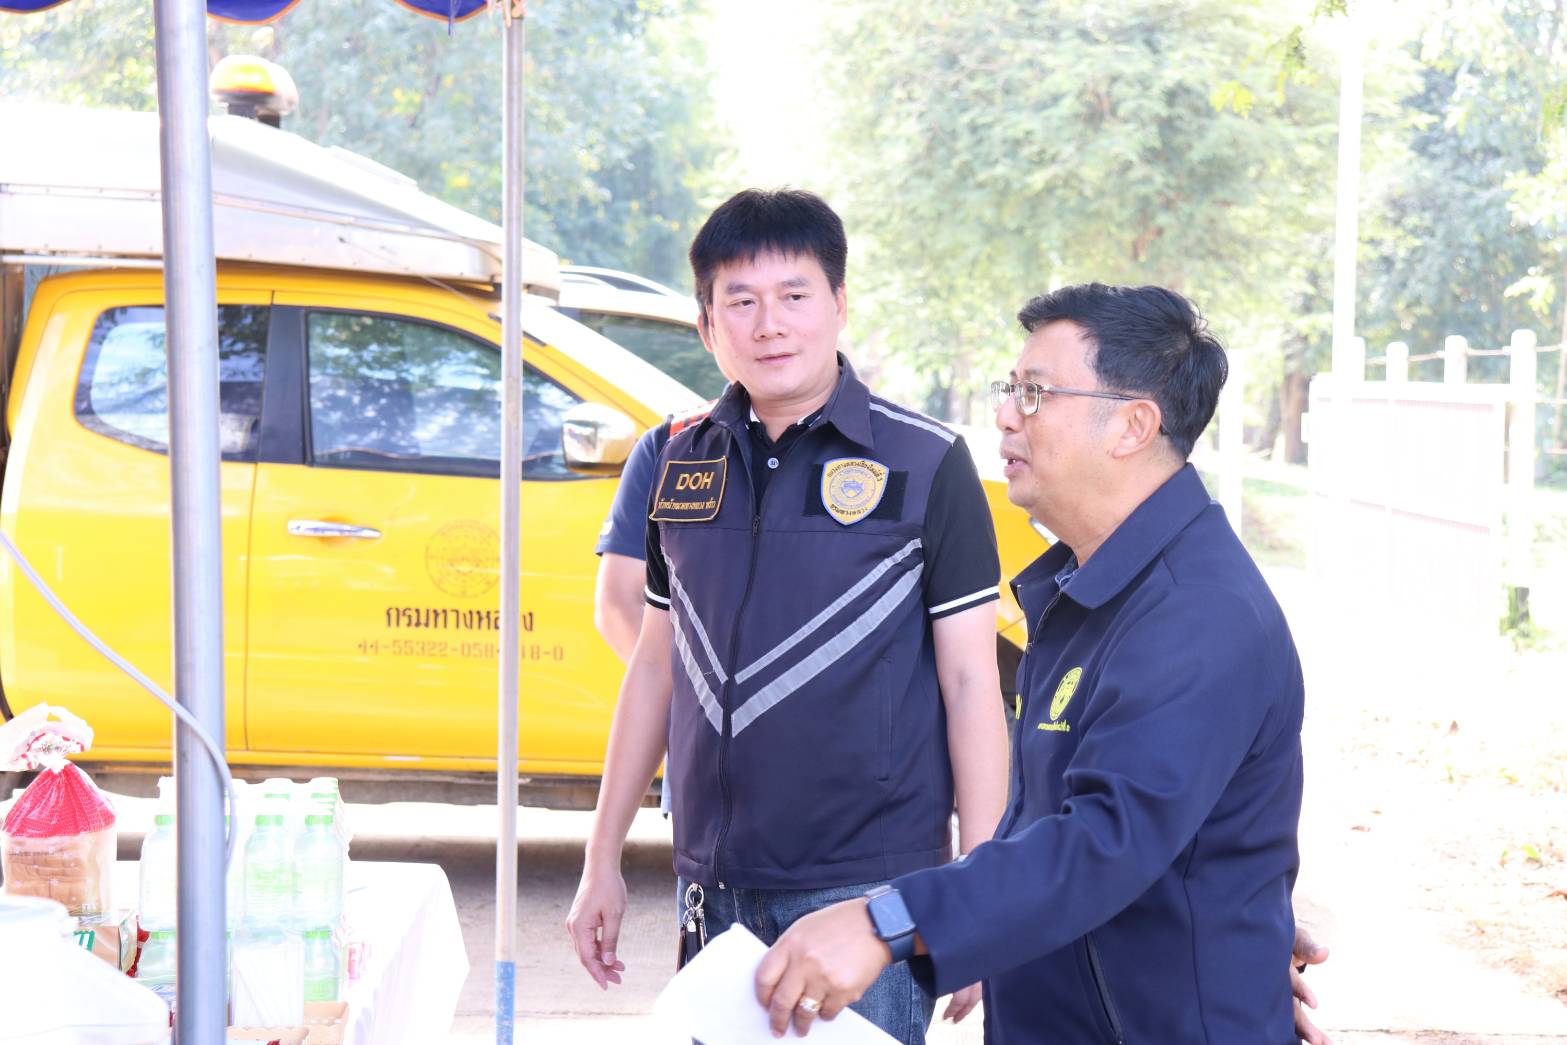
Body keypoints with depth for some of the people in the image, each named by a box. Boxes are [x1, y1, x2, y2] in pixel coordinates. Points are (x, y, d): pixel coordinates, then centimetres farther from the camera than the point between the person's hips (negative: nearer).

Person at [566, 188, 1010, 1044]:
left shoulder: (926, 465, -6)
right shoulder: (682, 465, 7)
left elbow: (970, 684, -6)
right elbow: (655, 665, 13)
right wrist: (602, 861, 12)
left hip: (870, 886, -4)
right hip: (715, 892, 4)